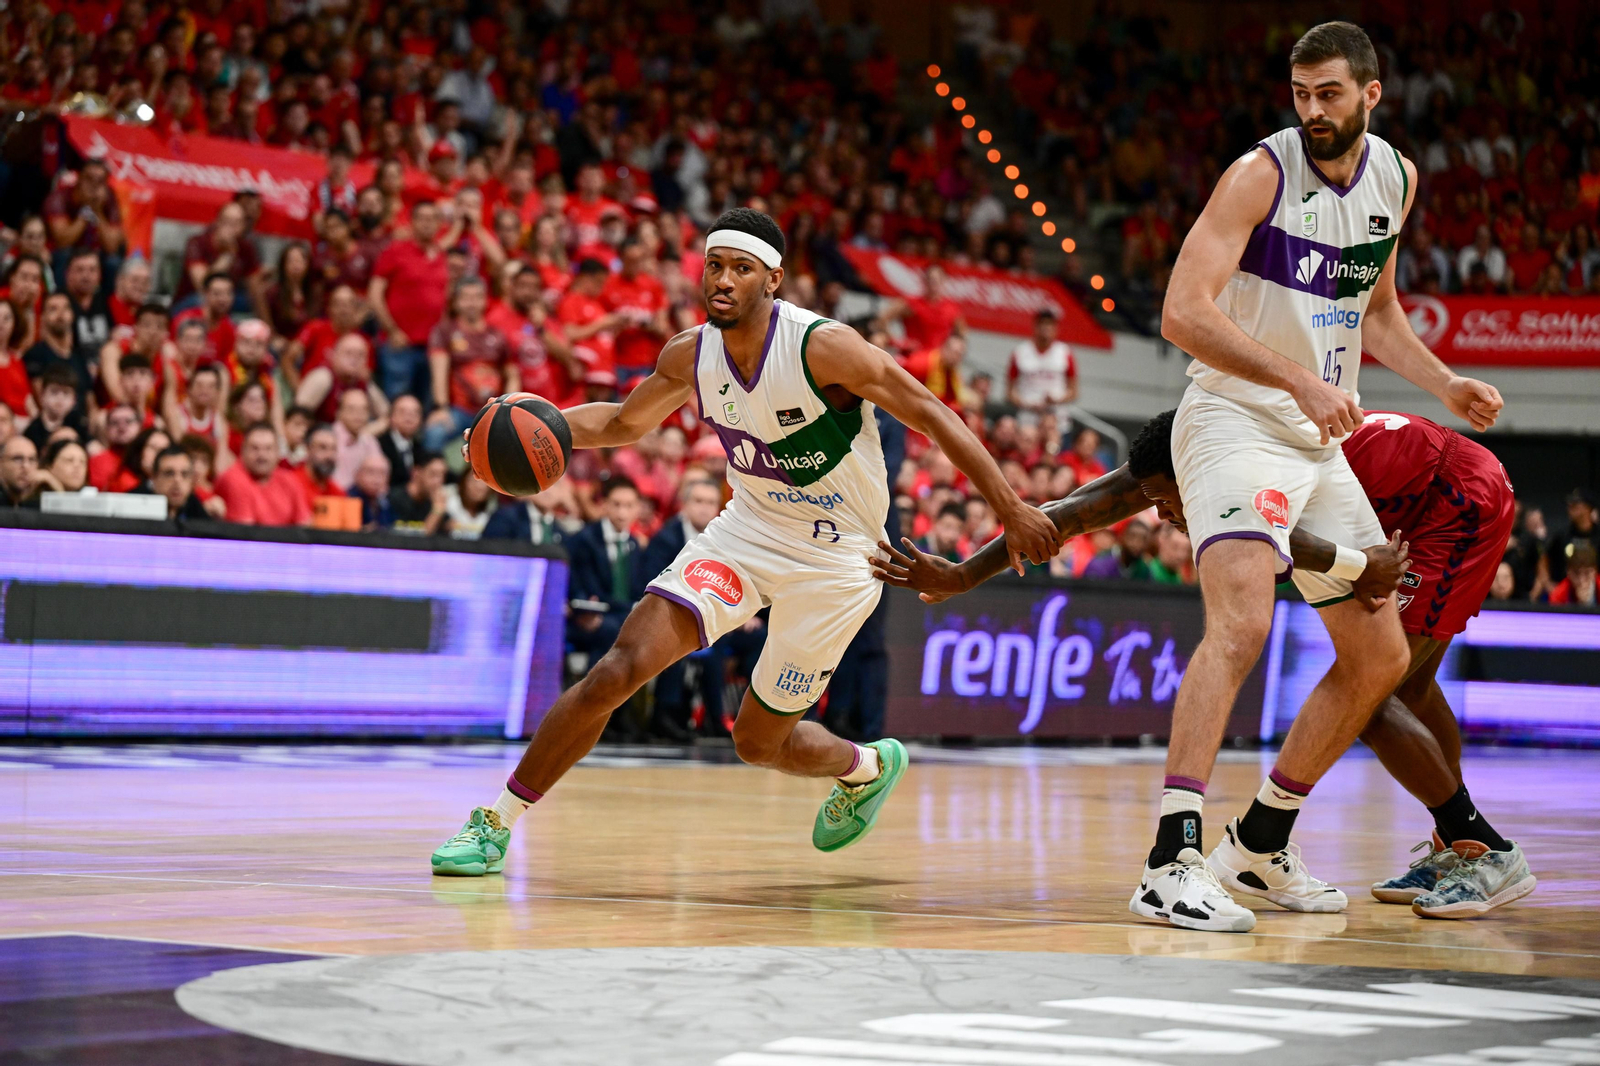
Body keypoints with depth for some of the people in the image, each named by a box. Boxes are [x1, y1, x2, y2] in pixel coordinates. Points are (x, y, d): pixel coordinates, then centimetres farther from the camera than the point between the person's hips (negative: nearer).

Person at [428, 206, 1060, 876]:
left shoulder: (823, 347, -23)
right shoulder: (690, 356, -5)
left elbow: (932, 416, -17)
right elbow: (622, 423, 13)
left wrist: (1012, 511, -19)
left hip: (835, 559, -4)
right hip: (748, 528, 4)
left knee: (759, 742, 7)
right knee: (622, 666, -15)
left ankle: (866, 767, 42)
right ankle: (496, 823, -4)